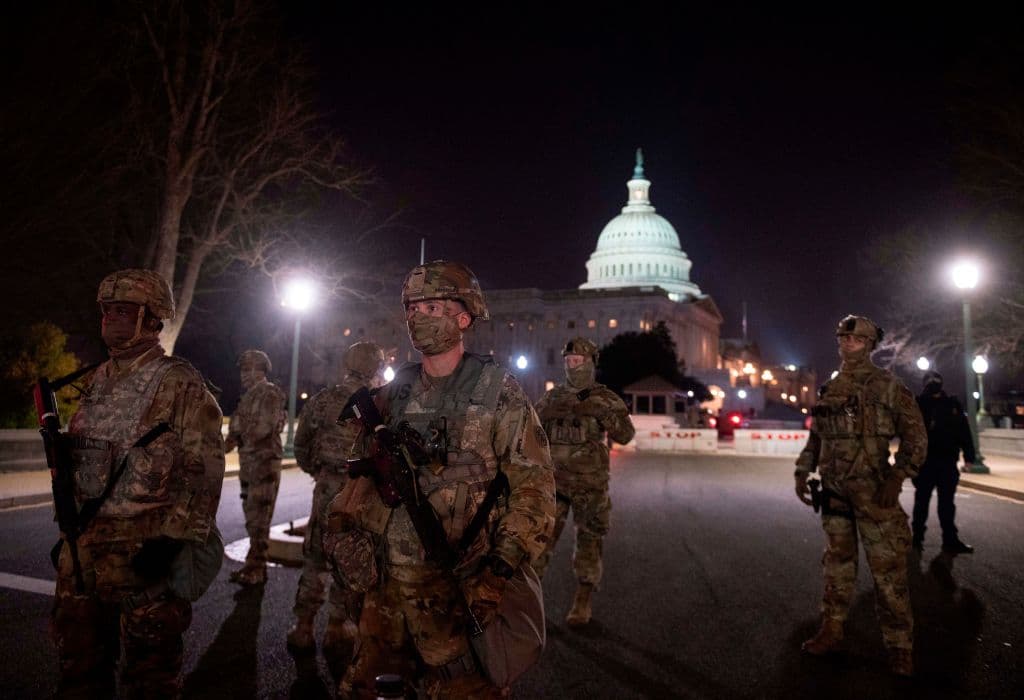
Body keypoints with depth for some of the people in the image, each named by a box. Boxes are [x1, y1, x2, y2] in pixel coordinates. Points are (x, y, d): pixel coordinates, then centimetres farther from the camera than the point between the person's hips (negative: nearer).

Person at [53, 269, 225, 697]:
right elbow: (77, 459, 21)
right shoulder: (97, 381, 13)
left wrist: (174, 540, -20)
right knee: (79, 664, 19)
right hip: (82, 550, 7)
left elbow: (203, 468, -15)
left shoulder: (179, 383, -10)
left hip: (144, 550, -7)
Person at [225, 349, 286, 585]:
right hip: (248, 462, 9)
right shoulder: (248, 396, 18)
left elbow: (264, 428, -19)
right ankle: (254, 565, 19)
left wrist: (236, 439, -9)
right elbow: (238, 426, 21)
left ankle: (256, 569, -1)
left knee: (259, 517, -6)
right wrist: (232, 439, 1)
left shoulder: (270, 394, -9)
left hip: (265, 462, -9)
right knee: (251, 515, 12)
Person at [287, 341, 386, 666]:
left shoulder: (324, 399, 4)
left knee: (315, 557, 16)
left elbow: (301, 443, 11)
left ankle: (303, 628, 21)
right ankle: (338, 631, 15)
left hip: (328, 489, 3)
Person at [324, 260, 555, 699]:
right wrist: (342, 526, 2)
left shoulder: (498, 393, -6)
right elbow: (365, 470, 16)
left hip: (457, 587, -5)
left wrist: (503, 566, -17)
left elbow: (534, 485, -9)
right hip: (386, 579, 5)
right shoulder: (394, 393, 8)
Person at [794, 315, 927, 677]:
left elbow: (916, 434, -6)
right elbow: (815, 437, 18)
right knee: (837, 564, 13)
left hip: (874, 490, -5)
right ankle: (831, 632, 23)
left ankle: (899, 647, 11)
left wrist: (897, 476, -16)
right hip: (834, 490, 5)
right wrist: (802, 472, 9)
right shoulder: (829, 390, 11)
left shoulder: (889, 386, -3)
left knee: (888, 569, -1)